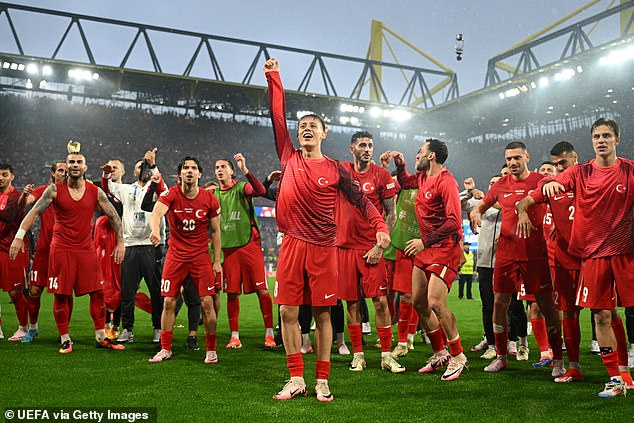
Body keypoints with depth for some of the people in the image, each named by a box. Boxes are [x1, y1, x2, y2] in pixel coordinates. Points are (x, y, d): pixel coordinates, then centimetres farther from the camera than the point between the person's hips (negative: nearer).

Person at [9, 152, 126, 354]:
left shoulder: (96, 192, 2)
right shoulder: (55, 190, -1)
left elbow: (114, 217, 7)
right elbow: (34, 212, -5)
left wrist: (120, 242, 1)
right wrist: (19, 236, -16)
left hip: (87, 249, 2)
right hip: (61, 248, -2)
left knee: (98, 293, 1)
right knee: (61, 295, 1)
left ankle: (101, 337, 13)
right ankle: (65, 339, 15)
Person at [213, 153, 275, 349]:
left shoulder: (242, 188, 0)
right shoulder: (213, 194, 13)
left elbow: (261, 191, -22)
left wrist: (245, 170, -31)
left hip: (249, 245, -4)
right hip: (228, 248, 4)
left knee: (262, 290, -4)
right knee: (232, 294, 5)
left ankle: (269, 334, 6)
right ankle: (234, 336, 14)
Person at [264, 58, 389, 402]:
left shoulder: (335, 169, 4)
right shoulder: (289, 158, 8)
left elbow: (360, 199, 6)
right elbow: (277, 117, 7)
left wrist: (380, 226, -7)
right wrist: (273, 78, 6)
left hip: (323, 248, -2)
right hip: (292, 244, 2)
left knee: (322, 314, 4)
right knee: (288, 312, 1)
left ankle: (322, 381, 13)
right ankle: (296, 380, 13)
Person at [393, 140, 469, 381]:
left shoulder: (446, 182, -16)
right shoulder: (422, 178, 11)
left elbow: (454, 222, -22)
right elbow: (404, 182, 36)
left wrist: (425, 241, -23)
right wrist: (400, 164, 17)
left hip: (445, 248, -9)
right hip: (425, 248, 9)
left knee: (435, 303, -17)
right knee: (418, 303, 9)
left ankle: (457, 356, 2)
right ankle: (439, 354, 24)